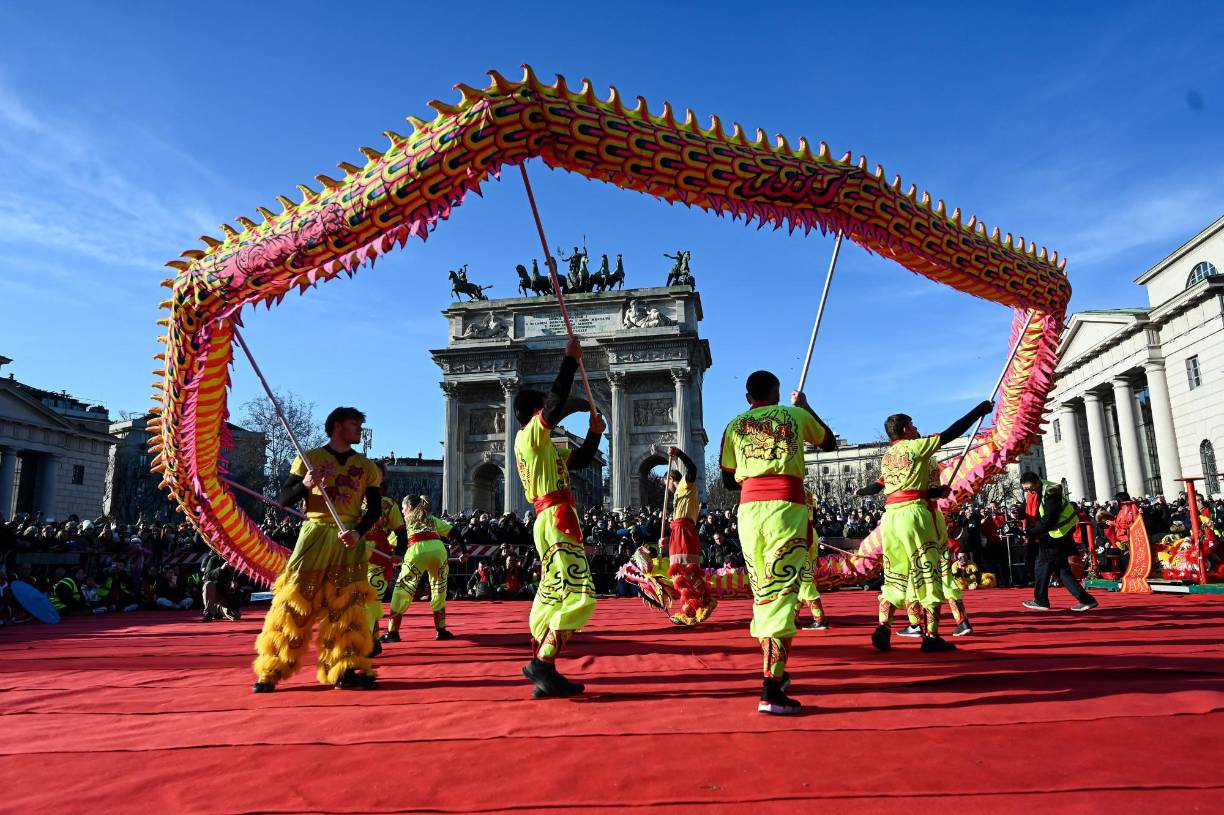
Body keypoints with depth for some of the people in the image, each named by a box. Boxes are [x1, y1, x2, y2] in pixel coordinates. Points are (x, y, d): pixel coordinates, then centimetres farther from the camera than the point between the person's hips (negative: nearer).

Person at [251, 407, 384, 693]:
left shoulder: (367, 467, 12)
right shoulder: (309, 459, 6)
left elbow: (375, 508, 8)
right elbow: (283, 500, 3)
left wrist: (358, 531, -11)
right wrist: (305, 484, -18)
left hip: (349, 540, 2)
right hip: (315, 534, -2)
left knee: (347, 605, -1)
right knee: (295, 600, -5)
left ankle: (344, 670, 5)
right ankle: (270, 672, 6)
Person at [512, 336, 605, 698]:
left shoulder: (546, 447, 24)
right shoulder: (530, 435, -4)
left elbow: (580, 460, 29)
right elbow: (556, 402, -19)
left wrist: (594, 433, 15)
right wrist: (571, 359, -14)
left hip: (555, 523, 10)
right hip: (556, 521, -10)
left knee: (553, 597, 10)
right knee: (580, 595, -14)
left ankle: (543, 673, 13)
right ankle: (541, 663, -14)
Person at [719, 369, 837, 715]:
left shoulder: (735, 426, 16)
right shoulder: (795, 414, 13)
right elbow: (829, 442, 32)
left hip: (749, 508, 3)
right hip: (786, 506, -3)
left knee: (762, 593, 15)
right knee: (782, 592, -7)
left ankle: (775, 672, 28)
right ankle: (771, 689, -16)